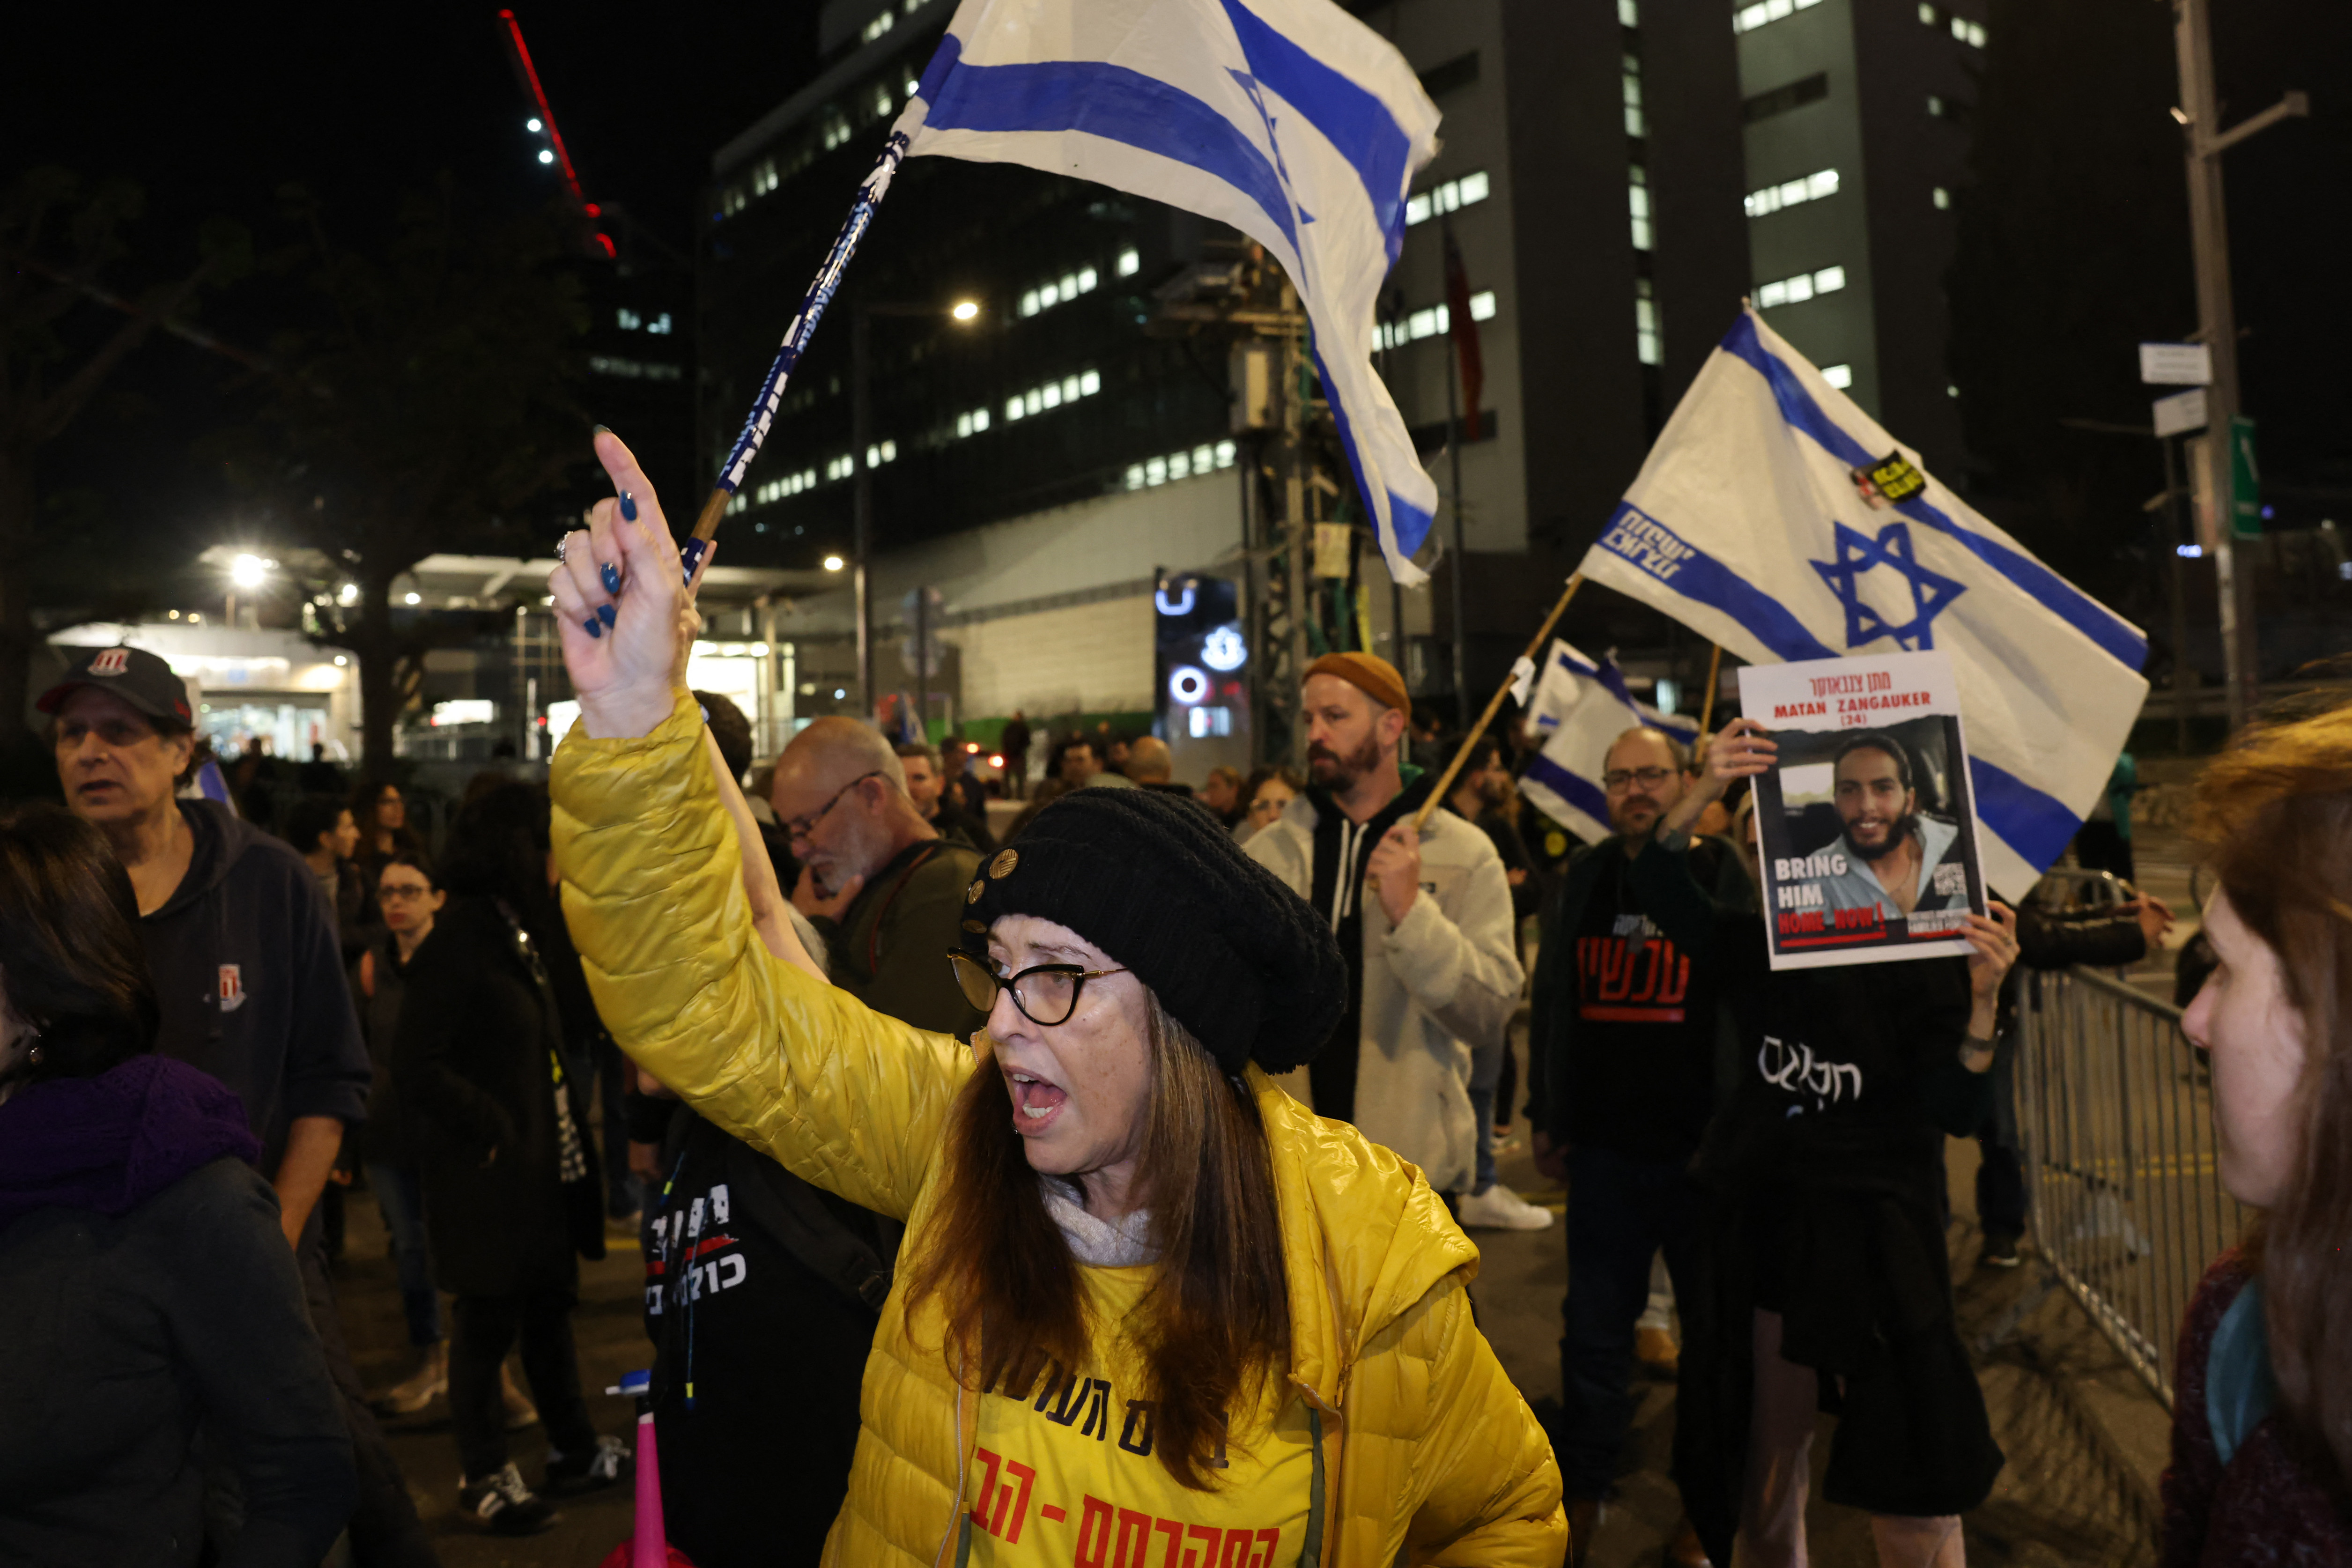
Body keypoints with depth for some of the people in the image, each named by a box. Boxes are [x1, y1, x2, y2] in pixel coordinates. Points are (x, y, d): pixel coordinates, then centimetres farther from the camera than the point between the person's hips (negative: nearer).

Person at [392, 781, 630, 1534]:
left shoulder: (520, 933, 11)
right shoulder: (459, 940, -17)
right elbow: (416, 1069, -21)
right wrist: (493, 1129, -18)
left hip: (543, 1165, 9)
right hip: (489, 1173, -9)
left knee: (550, 1304, 18)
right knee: (488, 1321, 5)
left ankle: (575, 1449, 30)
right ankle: (484, 1475, 20)